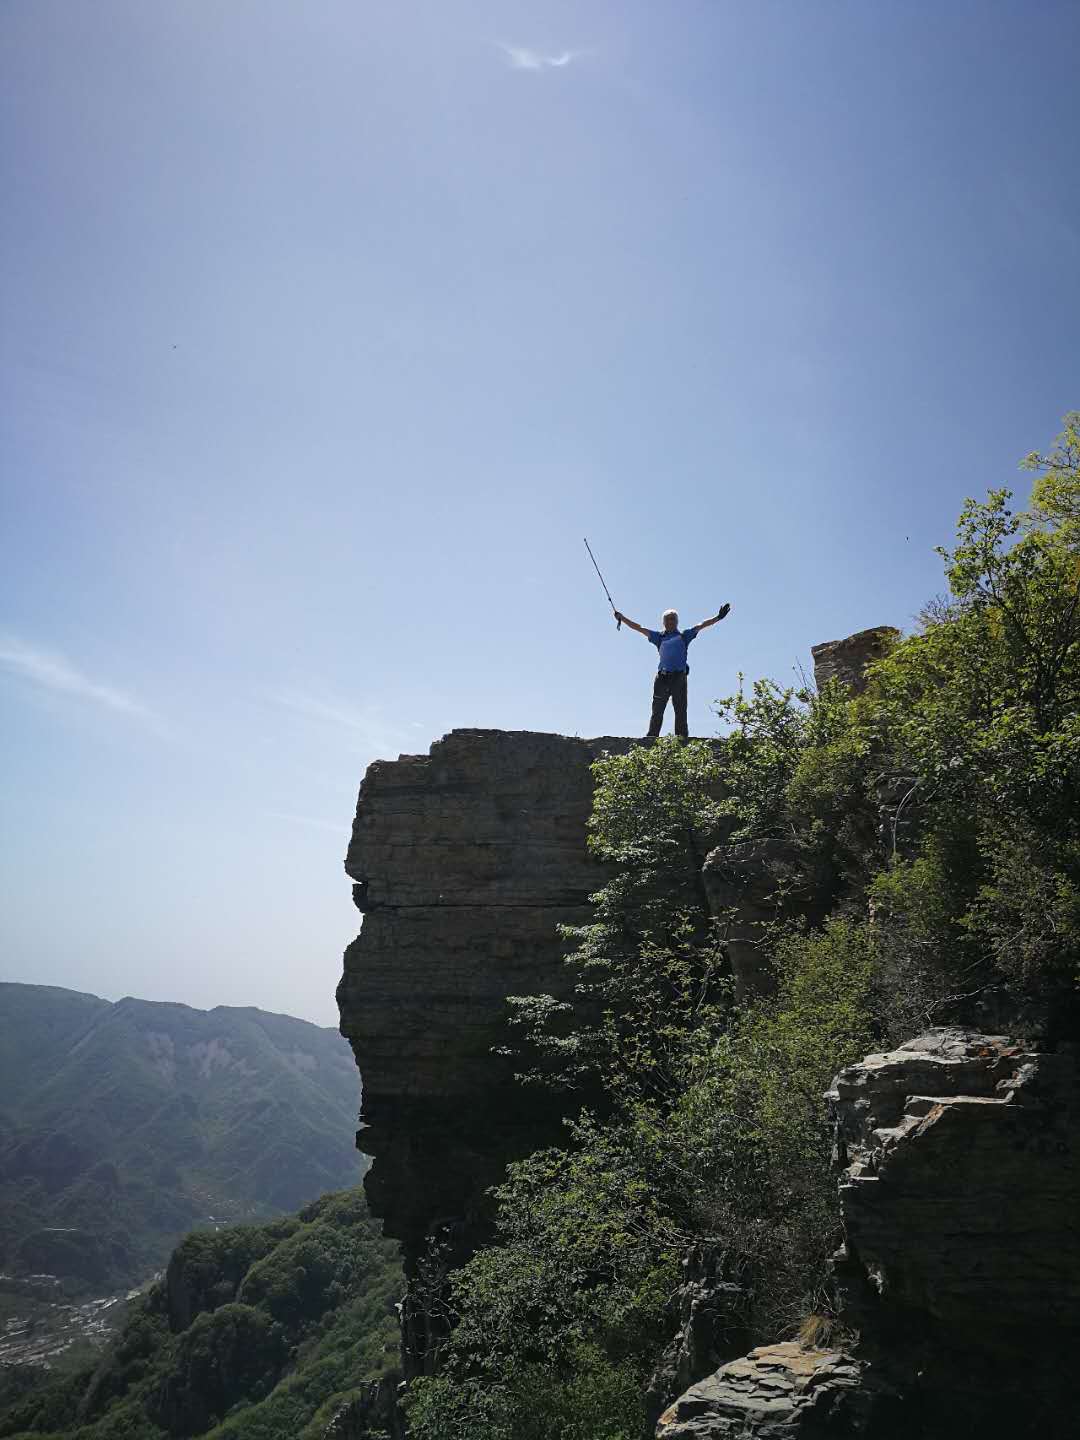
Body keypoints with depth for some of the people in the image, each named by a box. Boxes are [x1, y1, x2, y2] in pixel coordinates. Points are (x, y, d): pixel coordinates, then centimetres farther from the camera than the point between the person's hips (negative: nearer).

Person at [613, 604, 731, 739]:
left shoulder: (684, 636, 13)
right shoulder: (659, 636, 15)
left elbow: (701, 625, 8)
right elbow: (640, 628, 15)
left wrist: (718, 617, 0)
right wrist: (622, 618, 12)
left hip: (679, 677, -1)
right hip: (662, 678, 1)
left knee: (681, 711, -1)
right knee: (657, 712, 2)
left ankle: (682, 738, 0)